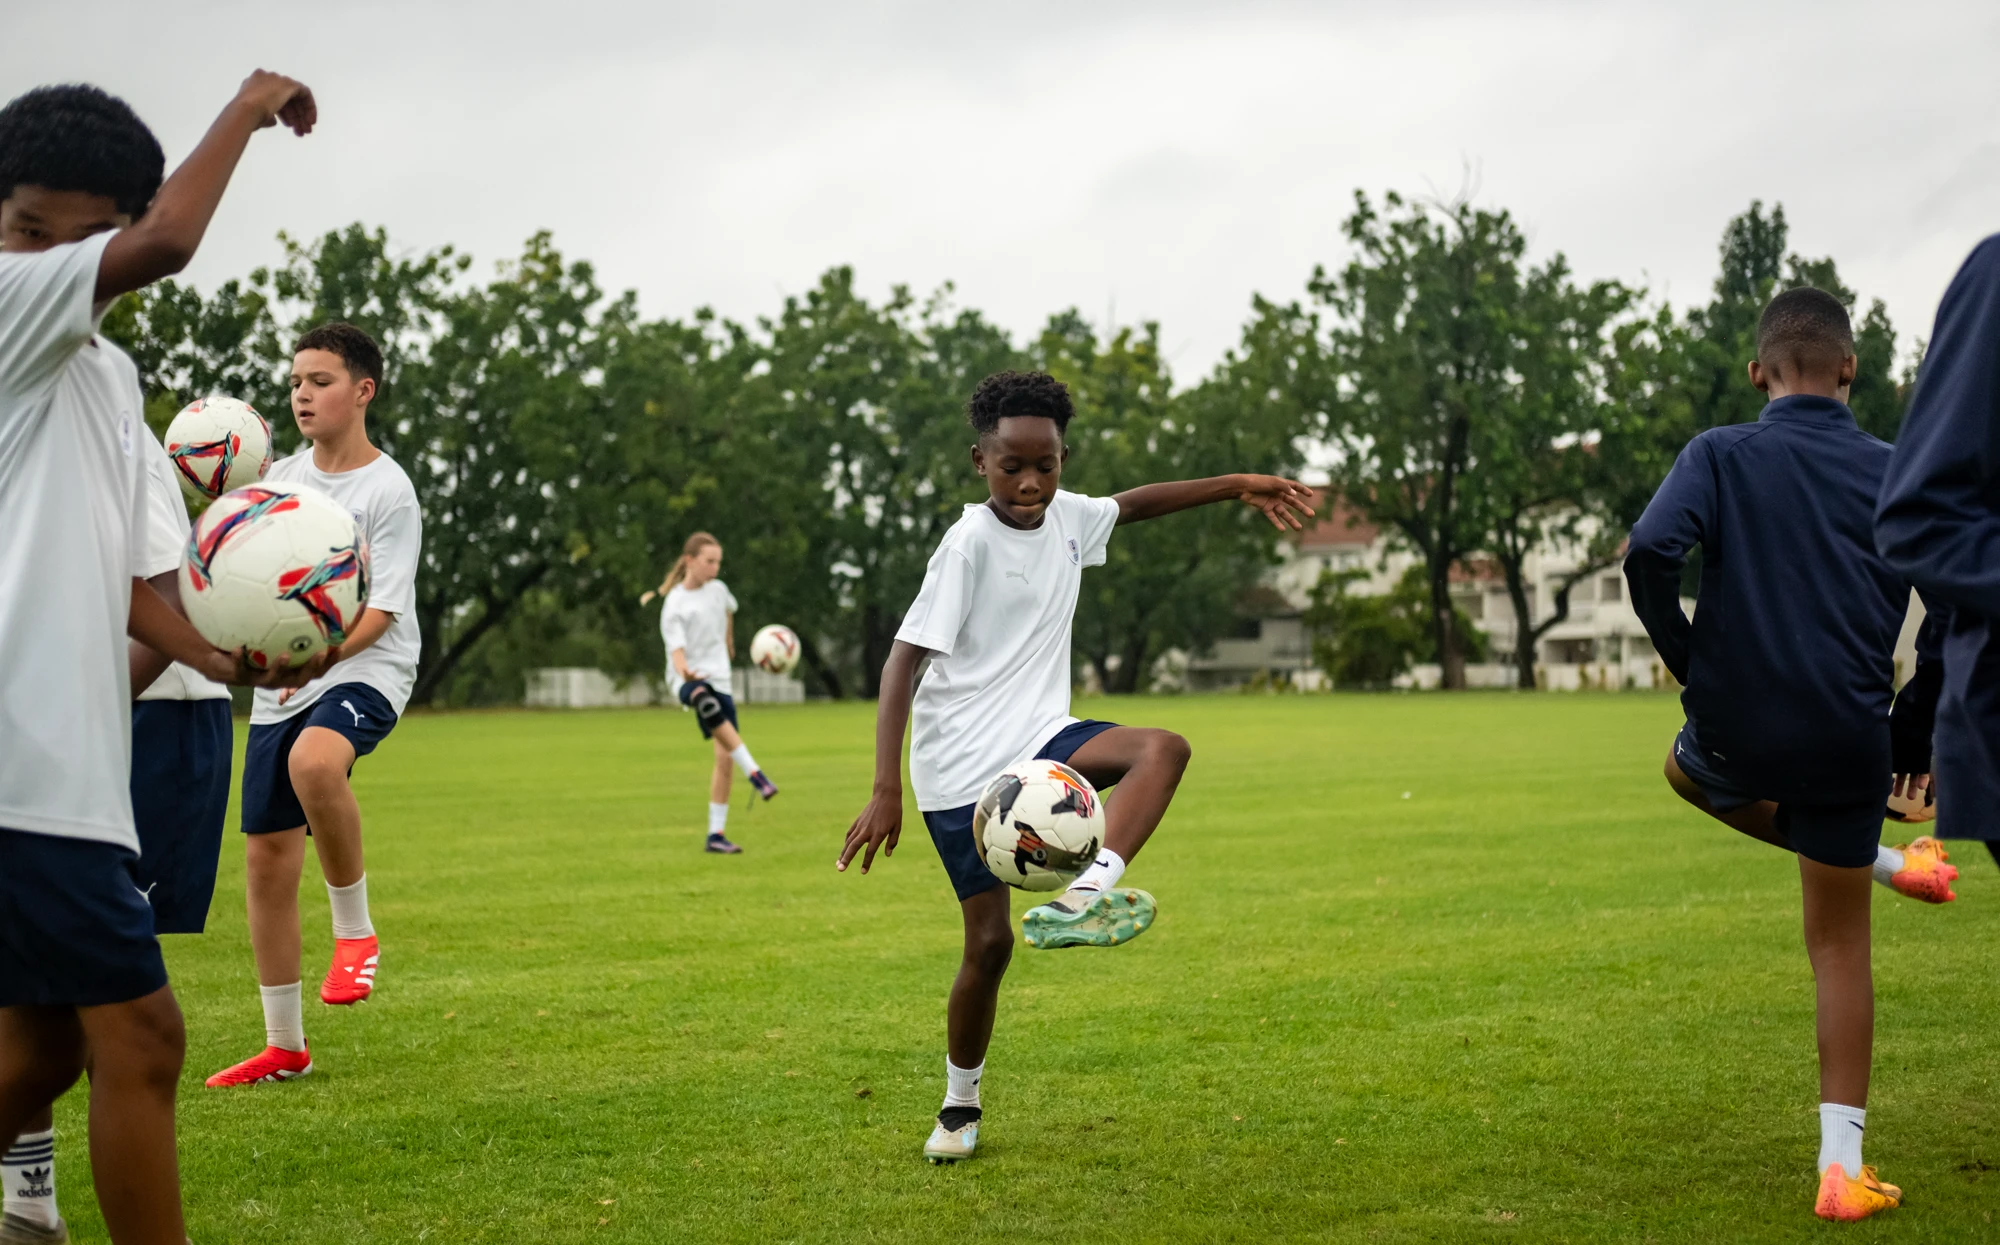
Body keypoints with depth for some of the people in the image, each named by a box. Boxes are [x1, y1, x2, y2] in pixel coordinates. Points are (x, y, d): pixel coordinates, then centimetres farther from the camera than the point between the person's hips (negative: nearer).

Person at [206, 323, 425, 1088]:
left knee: (314, 761, -39)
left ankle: (355, 931, -16)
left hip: (364, 673, -6)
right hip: (277, 689, 6)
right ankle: (284, 1046, 17)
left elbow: (379, 611, -13)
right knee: (268, 855, 4)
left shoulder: (387, 489, -7)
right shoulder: (280, 478, 11)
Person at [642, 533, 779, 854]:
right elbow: (677, 651, -21)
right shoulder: (674, 606, -11)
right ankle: (754, 773, -43)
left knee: (725, 757, -3)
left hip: (719, 681, 6)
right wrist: (685, 671, -42)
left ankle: (717, 835, 6)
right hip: (688, 681, -6)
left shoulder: (718, 589, 6)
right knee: (706, 702, -42)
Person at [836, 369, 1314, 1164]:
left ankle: (1081, 896, -40)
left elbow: (1132, 505, 29)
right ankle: (960, 1105, 18)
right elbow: (903, 659, -18)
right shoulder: (970, 542, -15)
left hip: (1037, 741, 6)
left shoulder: (1065, 518, 5)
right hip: (961, 767, -6)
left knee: (1163, 750, -22)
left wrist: (1238, 487, 24)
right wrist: (886, 791, -25)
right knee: (989, 941, -4)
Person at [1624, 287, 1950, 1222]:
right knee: (1840, 945, 13)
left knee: (1690, 767, 37)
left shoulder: (1720, 455, -2)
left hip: (1739, 725, -1)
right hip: (1850, 740, 1)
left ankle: (1891, 864, 33)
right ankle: (1843, 1168, 9)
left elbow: (1650, 553, -18)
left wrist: (1693, 668, -2)